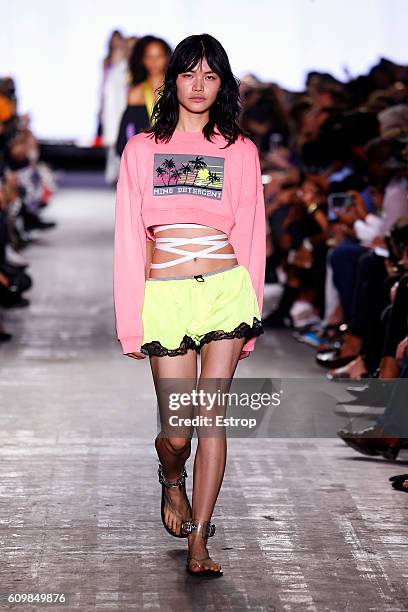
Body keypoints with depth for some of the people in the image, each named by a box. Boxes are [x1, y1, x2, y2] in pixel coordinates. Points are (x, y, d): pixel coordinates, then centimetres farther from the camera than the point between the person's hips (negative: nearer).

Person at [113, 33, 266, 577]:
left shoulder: (240, 151, 9)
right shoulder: (142, 149, 8)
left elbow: (250, 237, 9)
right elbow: (128, 240, 6)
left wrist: (250, 318, 5)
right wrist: (130, 324, 0)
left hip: (226, 288, 0)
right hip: (165, 294, 0)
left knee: (212, 416, -4)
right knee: (177, 430, -2)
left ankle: (198, 542, 5)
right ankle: (171, 480, 34)